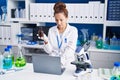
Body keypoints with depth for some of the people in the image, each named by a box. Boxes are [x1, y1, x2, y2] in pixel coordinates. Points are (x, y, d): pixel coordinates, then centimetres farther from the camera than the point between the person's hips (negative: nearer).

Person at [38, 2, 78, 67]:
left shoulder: (73, 30, -4)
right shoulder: (51, 30, 4)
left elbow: (70, 49, -15)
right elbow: (49, 50, 1)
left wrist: (61, 61, -29)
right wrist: (46, 40, -17)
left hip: (67, 63, -2)